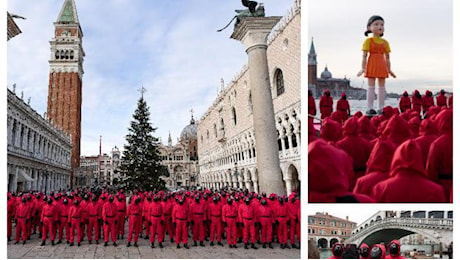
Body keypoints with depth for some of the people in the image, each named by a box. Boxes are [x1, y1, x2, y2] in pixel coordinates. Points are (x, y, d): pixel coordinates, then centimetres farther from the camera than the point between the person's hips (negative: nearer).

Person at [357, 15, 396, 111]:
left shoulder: (385, 42, 11)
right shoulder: (368, 41, -2)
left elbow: (387, 57, 13)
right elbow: (364, 55, -7)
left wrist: (389, 69, 11)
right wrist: (363, 68, -15)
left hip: (382, 66, 5)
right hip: (372, 65, -5)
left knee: (382, 87, 6)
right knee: (371, 87, -4)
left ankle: (381, 109, 11)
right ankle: (370, 108, -3)